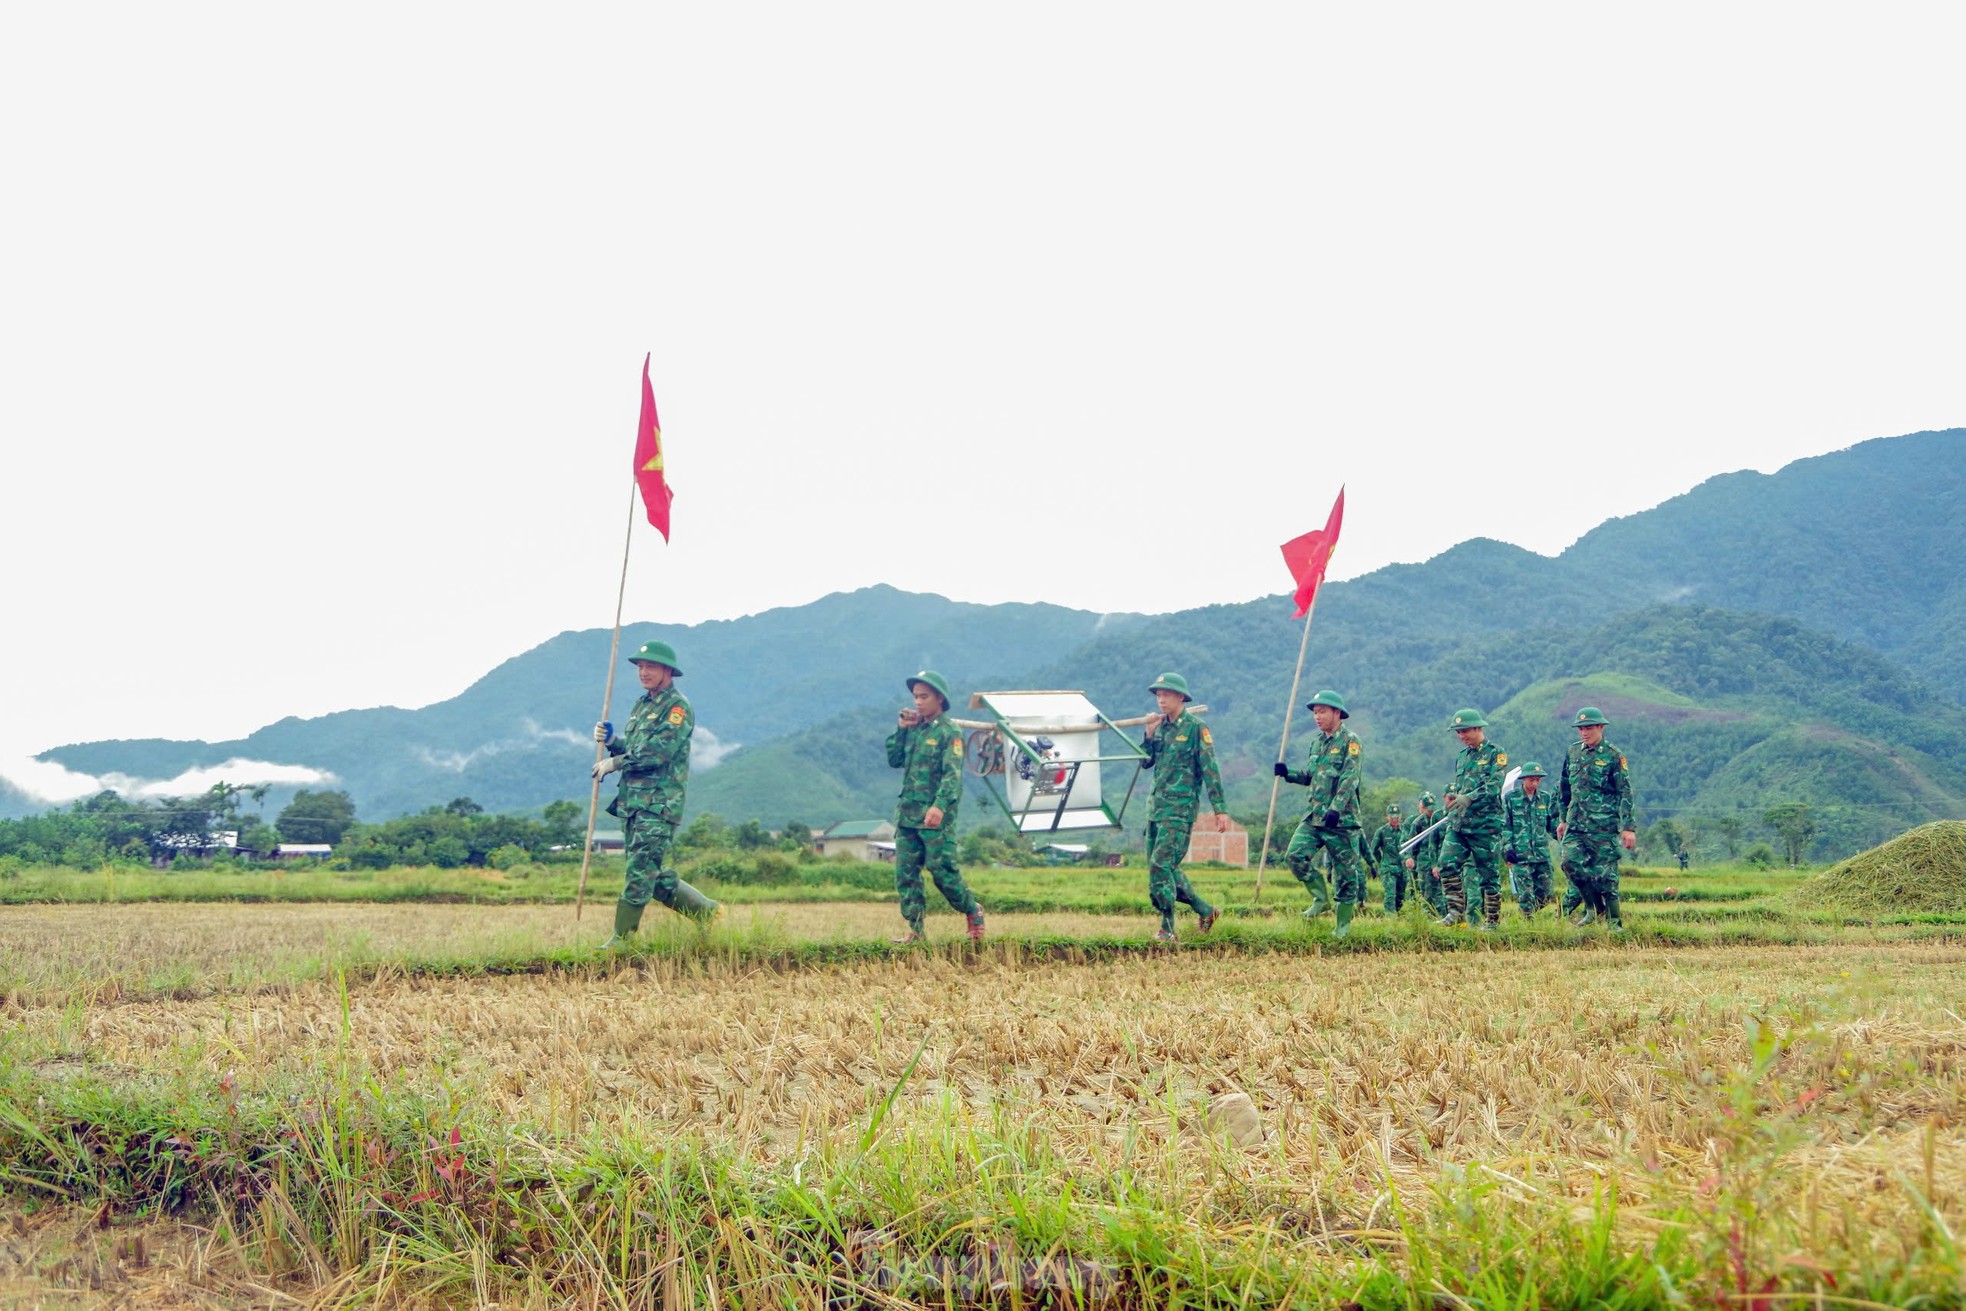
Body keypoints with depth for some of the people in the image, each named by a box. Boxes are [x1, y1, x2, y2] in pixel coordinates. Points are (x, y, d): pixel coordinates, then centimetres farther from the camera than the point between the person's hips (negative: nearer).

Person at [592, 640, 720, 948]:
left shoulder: (678, 707, -8)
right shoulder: (642, 704, 19)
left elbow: (656, 753, -18)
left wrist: (613, 763, -11)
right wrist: (609, 740, 3)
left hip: (660, 803, -9)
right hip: (631, 800, 9)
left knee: (641, 871, -10)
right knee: (655, 876, 10)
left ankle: (620, 939, -7)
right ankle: (707, 911, 21)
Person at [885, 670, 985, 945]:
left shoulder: (949, 731, -7)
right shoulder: (914, 729, 14)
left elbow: (953, 774, -17)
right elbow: (894, 760, 15)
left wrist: (940, 806, -30)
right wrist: (901, 729, 4)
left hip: (936, 816, -7)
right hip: (908, 812, 7)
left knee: (942, 870, -5)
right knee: (905, 872, 2)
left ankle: (973, 912, 17)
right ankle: (916, 930, 6)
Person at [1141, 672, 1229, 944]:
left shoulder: (1196, 728, -7)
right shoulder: (1161, 727, 13)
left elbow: (1210, 770, -9)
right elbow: (1145, 762, 14)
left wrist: (1220, 809, -14)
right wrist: (1149, 734, -1)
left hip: (1180, 809, -8)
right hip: (1156, 806, 8)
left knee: (1160, 865, -15)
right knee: (1165, 868, 11)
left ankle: (1167, 929, -9)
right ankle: (1205, 911, 27)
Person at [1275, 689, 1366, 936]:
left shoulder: (1350, 741, -7)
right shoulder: (1317, 742, 16)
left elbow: (1349, 779, -17)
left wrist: (1336, 808, -27)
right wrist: (1287, 774, 6)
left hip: (1341, 818, -7)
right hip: (1314, 815, 7)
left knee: (1345, 870, 1)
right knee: (1295, 855, -10)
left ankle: (1343, 922, 11)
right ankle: (1321, 899, 7)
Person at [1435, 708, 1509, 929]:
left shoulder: (1496, 754, -3)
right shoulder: (1462, 757, 18)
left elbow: (1494, 786, -18)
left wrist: (1470, 798, -32)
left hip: (1485, 825, -6)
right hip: (1458, 824, 6)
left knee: (1488, 874, 0)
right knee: (1447, 864, -11)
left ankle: (1492, 920, 8)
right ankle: (1456, 912, -7)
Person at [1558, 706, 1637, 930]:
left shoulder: (1613, 756, -4)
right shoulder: (1573, 752, 11)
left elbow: (1625, 793, -6)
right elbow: (1565, 787, 22)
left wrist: (1628, 827, -12)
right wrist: (1564, 819, 23)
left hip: (1604, 825, -5)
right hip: (1576, 823, 5)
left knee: (1605, 873, -4)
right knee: (1570, 862, -11)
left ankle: (1614, 921, 8)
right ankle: (1593, 906, 8)